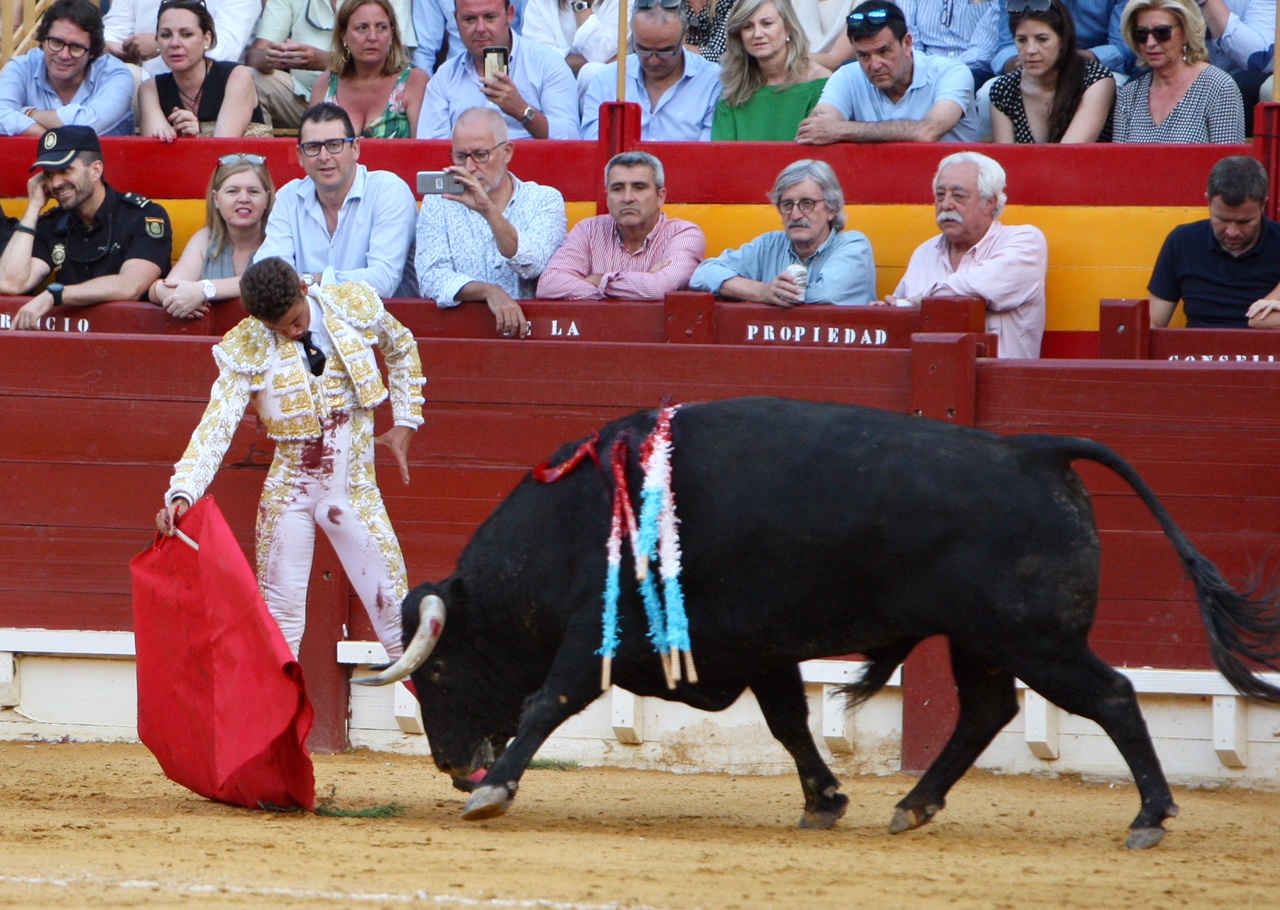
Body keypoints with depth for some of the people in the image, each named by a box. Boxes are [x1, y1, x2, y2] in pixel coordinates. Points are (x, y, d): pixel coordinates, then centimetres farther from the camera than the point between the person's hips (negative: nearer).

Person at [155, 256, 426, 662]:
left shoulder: (355, 305, -6)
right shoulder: (246, 350, -12)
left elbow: (402, 350, 15)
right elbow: (215, 428, -20)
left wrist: (405, 423, 10)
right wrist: (182, 494, -33)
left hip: (357, 490, 1)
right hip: (290, 490, -1)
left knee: (395, 609, -1)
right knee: (278, 614, 1)